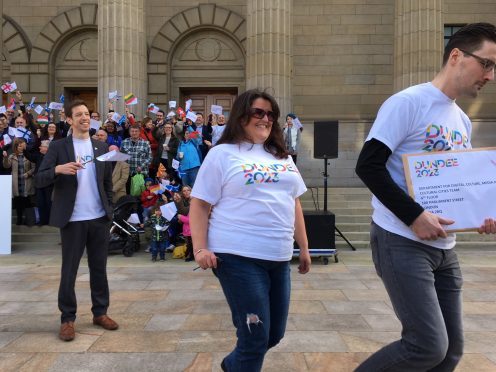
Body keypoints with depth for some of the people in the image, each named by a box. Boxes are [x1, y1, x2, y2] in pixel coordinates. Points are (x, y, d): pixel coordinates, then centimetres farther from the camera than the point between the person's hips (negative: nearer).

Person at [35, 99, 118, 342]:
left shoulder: (101, 147, 9)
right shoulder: (58, 147, -2)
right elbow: (40, 180, -6)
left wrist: (110, 210, 6)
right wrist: (58, 169, -25)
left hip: (100, 218, 3)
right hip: (73, 220, -3)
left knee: (99, 268, 11)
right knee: (69, 271, 5)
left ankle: (100, 312, 24)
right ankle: (67, 319, 17)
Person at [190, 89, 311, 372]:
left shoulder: (282, 156, 15)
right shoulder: (222, 154, -2)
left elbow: (294, 204, 18)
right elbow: (199, 205, -4)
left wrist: (304, 248, 16)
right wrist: (200, 248, -15)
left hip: (279, 257, 7)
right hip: (238, 257, -6)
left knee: (274, 334, 15)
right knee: (255, 337, -2)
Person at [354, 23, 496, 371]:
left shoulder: (463, 121, 16)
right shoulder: (408, 102, -11)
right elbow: (368, 166, -18)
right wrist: (414, 216, -22)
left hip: (444, 247, 9)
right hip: (402, 243, -9)